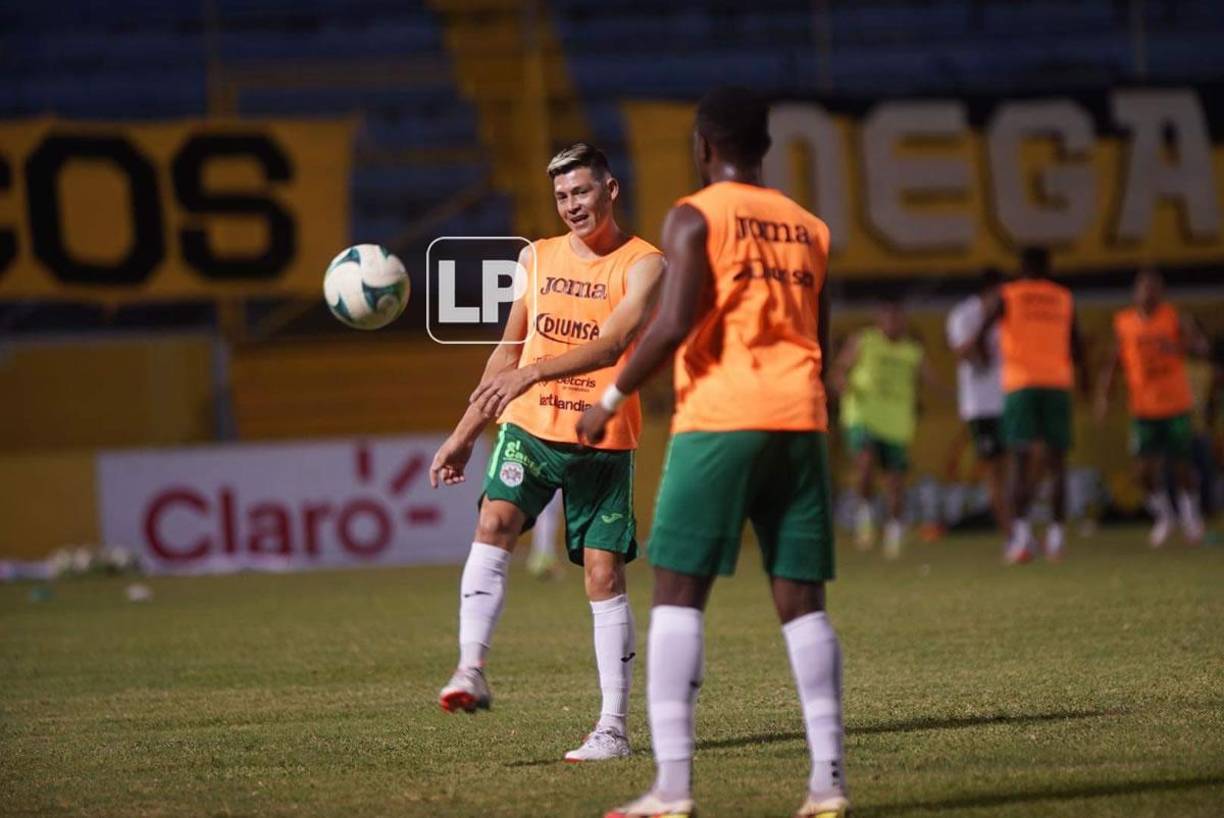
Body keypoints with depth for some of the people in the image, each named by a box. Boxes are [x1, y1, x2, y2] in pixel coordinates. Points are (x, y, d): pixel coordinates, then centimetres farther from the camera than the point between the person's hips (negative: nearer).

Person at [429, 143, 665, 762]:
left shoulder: (643, 265, -6)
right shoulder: (537, 258, 10)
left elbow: (612, 343, -23)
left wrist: (531, 374, -36)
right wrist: (465, 432, 17)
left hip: (604, 439, -3)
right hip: (530, 428, 3)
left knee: (604, 575, -2)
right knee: (494, 521, -23)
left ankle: (614, 727, 2)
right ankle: (471, 670, -32)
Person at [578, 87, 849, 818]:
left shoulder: (696, 217, -1)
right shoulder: (809, 228, 17)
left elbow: (675, 323, -13)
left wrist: (613, 399, -3)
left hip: (719, 420, -5)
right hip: (800, 421, 5)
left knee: (679, 593, -3)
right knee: (802, 600, 6)